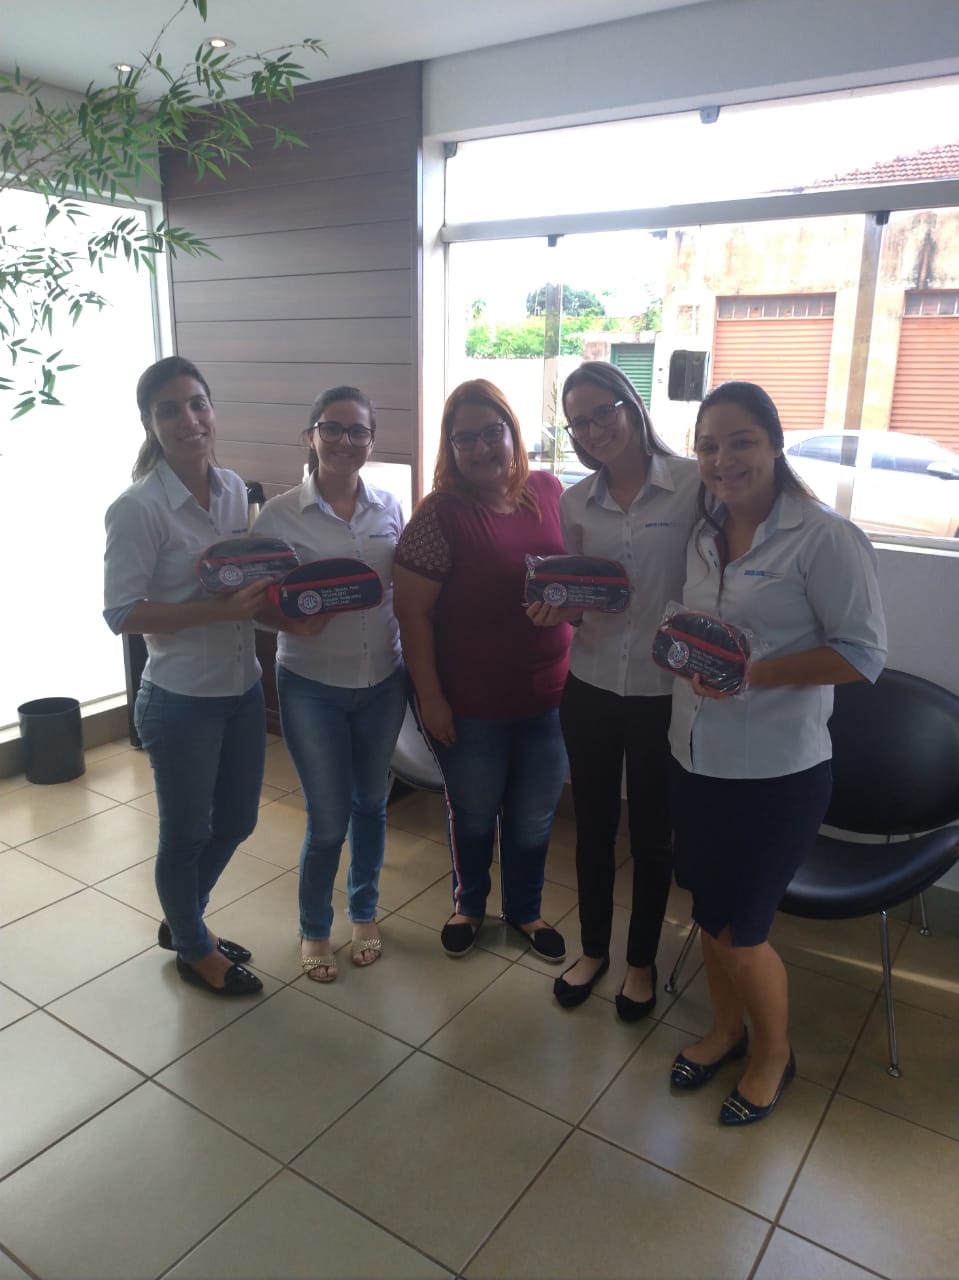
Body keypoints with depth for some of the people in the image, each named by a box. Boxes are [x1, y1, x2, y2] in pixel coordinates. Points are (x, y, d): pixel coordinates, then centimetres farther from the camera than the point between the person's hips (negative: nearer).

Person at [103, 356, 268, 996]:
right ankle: (194, 950, 39)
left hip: (243, 687, 7)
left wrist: (267, 594, -7)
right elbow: (122, 613, -18)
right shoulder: (138, 508, -17)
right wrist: (221, 609, -26)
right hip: (181, 700, -7)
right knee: (186, 834, 13)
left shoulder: (234, 488, 2)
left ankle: (182, 920, 47)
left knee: (237, 820, 21)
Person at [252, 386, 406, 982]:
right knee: (328, 820, 5)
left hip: (382, 682, 3)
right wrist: (293, 622, -26)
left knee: (371, 803, 18)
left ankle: (365, 912, 42)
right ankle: (314, 928, 32)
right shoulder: (280, 514, -10)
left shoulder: (391, 508, 0)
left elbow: (408, 589, 7)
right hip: (311, 687, -3)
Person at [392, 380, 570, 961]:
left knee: (535, 816, 19)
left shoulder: (549, 491, -2)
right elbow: (413, 611, -13)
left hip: (548, 695, 4)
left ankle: (525, 908, 45)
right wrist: (430, 696, -13)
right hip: (471, 703, -3)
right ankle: (469, 903, 46)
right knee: (473, 812, 19)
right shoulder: (440, 514, -15)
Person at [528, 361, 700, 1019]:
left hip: (664, 691, -3)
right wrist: (556, 610, -10)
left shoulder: (694, 483, -10)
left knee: (652, 833, 13)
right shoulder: (575, 502, 3)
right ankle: (593, 949, 40)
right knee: (593, 825, 17)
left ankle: (642, 961, 36)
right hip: (590, 687, 4)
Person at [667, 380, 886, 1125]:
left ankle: (774, 1054, 35)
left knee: (741, 934, 5)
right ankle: (726, 1029, 45)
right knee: (710, 918, 19)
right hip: (697, 758, 6)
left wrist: (754, 674, -26)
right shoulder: (704, 537, 6)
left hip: (777, 771, -6)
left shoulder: (825, 539, -15)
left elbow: (864, 653, -16)